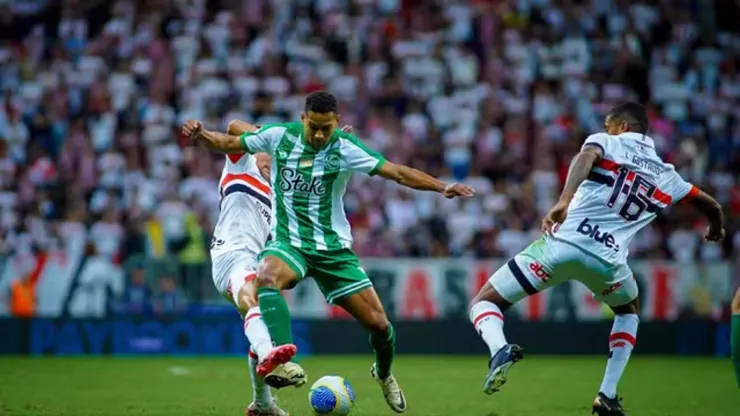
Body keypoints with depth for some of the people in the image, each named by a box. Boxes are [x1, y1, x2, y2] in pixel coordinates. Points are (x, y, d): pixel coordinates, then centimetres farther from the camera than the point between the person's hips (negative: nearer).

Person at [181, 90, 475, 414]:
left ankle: (383, 373, 34)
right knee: (266, 275, -38)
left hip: (332, 248, 0)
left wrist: (442, 187, -27)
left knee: (378, 323, 0)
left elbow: (398, 173, -16)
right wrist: (200, 134, -14)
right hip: (288, 243, 0)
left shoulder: (344, 148, -10)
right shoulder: (280, 136, -5)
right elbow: (228, 143, 5)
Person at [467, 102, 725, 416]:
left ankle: (499, 350, -24)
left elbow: (586, 157, -14)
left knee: (483, 303, 10)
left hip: (561, 244, -3)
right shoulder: (665, 176, 22)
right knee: (628, 311, 37)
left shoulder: (605, 143, 11)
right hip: (606, 259, 3)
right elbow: (711, 206, 34)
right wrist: (716, 229, 58)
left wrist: (564, 200, -30)